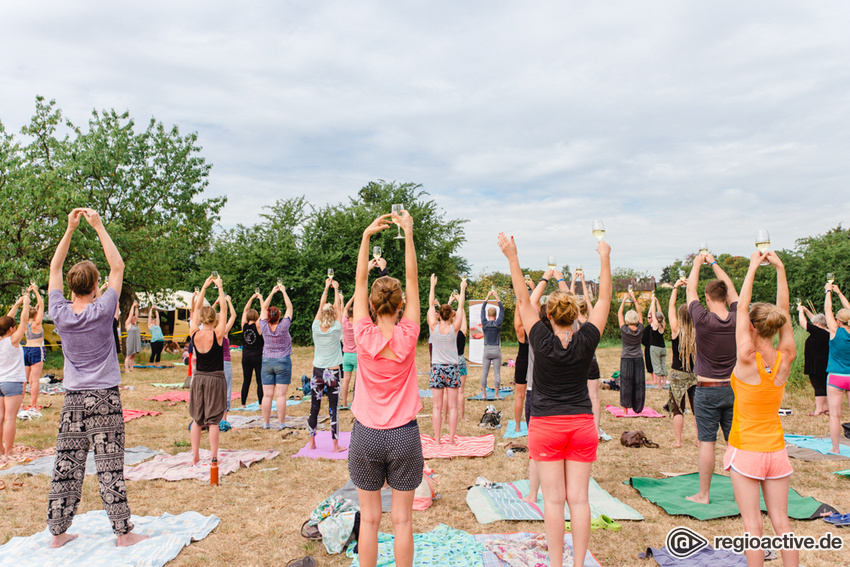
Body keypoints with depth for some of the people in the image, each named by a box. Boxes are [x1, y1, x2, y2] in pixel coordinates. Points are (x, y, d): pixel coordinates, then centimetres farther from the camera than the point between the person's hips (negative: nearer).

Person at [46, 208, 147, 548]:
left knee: (66, 466, 11)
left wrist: (70, 228, 9)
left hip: (73, 400, 4)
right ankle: (123, 532, 8)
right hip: (104, 399, -4)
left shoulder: (60, 313, -2)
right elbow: (117, 267, -6)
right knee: (110, 467, 0)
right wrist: (98, 227, -5)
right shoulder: (101, 312, -11)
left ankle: (58, 533, 21)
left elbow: (54, 268, 11)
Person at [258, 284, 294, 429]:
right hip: (283, 362, -3)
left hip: (267, 362, 3)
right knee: (281, 395, -2)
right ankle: (282, 423, 2)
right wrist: (283, 291, 3)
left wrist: (272, 293, 11)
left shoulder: (264, 327, -6)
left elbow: (264, 307, 6)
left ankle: (266, 423, 12)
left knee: (267, 395, 6)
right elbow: (289, 307, -4)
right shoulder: (283, 327, -13)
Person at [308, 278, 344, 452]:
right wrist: (336, 289, 14)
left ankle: (312, 443, 20)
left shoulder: (316, 328, -6)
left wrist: (326, 287, 16)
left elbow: (321, 305, 6)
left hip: (317, 372, 3)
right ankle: (336, 446, 8)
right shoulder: (336, 329, -11)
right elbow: (337, 307, 2)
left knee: (314, 409, 10)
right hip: (333, 373, -3)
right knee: (333, 410, 1)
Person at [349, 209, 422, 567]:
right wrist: (408, 234, -3)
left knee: (369, 517, 12)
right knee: (402, 519, 10)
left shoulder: (364, 335, -10)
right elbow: (412, 280, -6)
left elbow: (360, 280, -2)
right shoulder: (407, 337, -11)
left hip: (366, 434, 1)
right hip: (403, 434, -1)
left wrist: (367, 235, 0)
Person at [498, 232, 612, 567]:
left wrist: (512, 259, -5)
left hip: (546, 426, -2)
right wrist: (605, 258, 6)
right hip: (582, 425, 2)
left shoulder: (542, 341, -11)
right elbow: (604, 300, 1)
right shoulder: (586, 342, -8)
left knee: (554, 499, 5)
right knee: (578, 498, 7)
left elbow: (524, 301, -6)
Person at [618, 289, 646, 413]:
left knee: (625, 384, 2)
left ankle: (625, 409, 4)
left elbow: (619, 313, -2)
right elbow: (640, 313, 6)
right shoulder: (640, 330, -6)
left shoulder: (624, 330, -12)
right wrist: (634, 299, 10)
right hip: (638, 359, 2)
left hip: (626, 359, -2)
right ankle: (638, 409, 12)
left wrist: (625, 299, 4)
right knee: (638, 384, 7)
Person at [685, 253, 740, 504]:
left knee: (707, 442, 1)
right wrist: (714, 263, 22)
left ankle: (704, 494, 10)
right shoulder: (737, 319, -4)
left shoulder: (703, 319, -15)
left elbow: (691, 290, 0)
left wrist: (697, 263, 14)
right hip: (733, 389, 4)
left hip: (707, 390, -4)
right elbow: (731, 289, 12)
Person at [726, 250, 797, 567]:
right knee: (781, 521, 13)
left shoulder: (747, 359, -16)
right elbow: (783, 311, 2)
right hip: (776, 450, 5)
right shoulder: (785, 358, -5)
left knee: (752, 524, 3)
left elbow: (742, 307, -11)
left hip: (745, 451, -5)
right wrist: (780, 268, 4)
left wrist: (753, 267, -5)